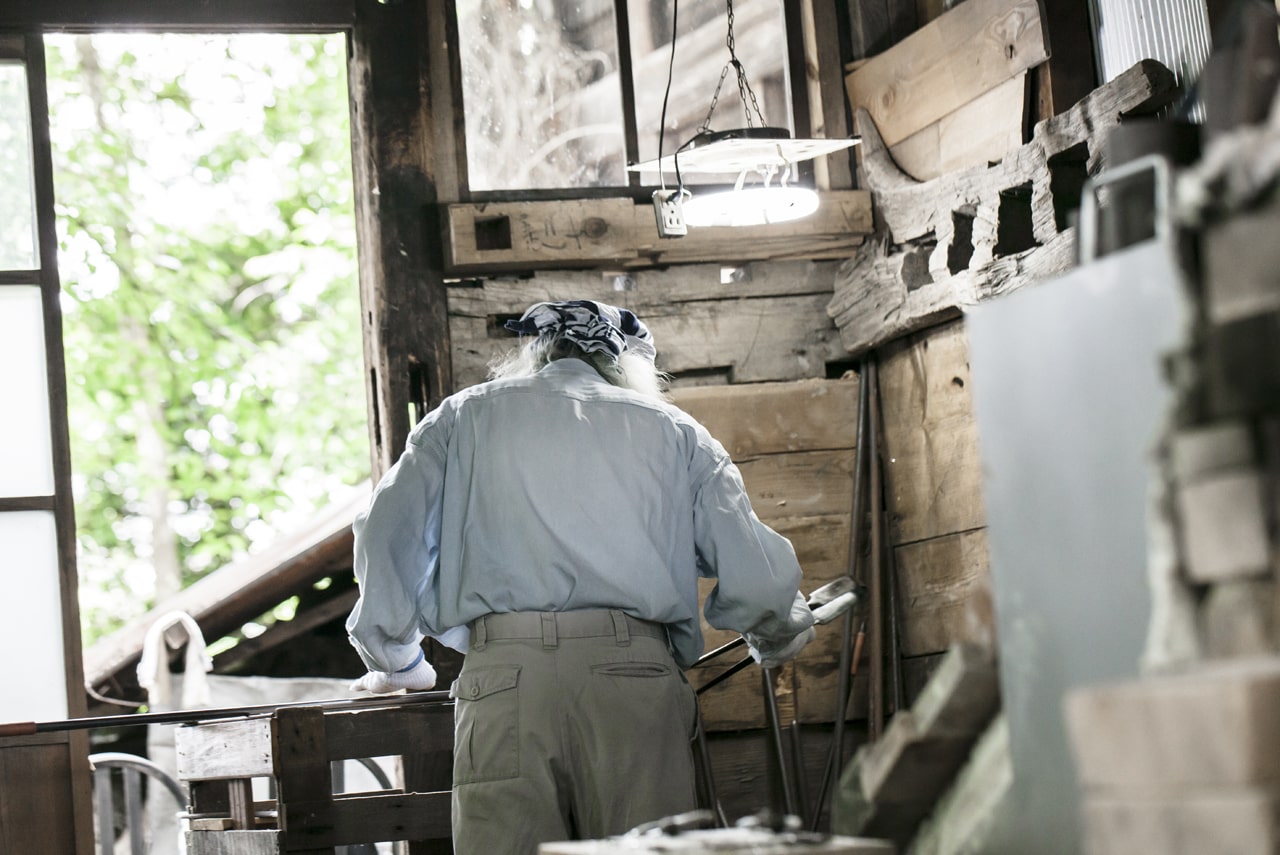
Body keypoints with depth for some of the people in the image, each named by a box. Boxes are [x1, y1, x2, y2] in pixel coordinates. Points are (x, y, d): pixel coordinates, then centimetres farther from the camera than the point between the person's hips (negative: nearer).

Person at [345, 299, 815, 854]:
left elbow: (386, 542, 15)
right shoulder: (672, 429, 22)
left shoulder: (463, 417, 22)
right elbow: (758, 579, 13)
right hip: (636, 672, 1)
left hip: (503, 678, 0)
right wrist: (776, 643, 34)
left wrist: (397, 663, 30)